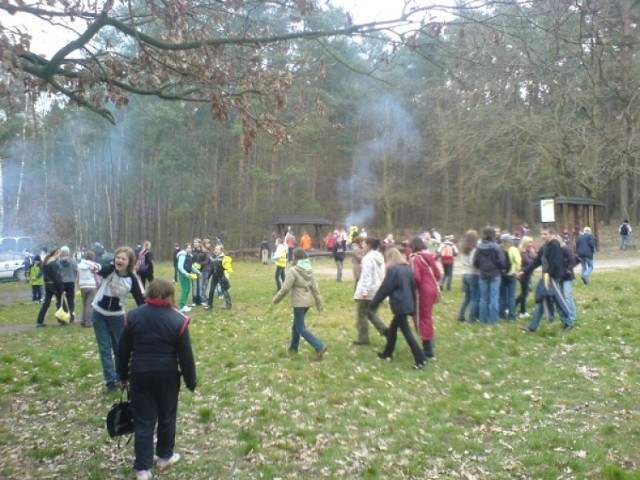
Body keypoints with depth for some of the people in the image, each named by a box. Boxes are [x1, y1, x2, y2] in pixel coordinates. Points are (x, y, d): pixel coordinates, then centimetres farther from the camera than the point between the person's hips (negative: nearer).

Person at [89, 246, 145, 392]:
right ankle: (111, 381, 11)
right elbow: (101, 270, -37)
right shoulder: (110, 269, -14)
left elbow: (139, 299, -7)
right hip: (99, 315, 0)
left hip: (117, 316, 0)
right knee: (105, 349, 3)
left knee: (120, 348, 11)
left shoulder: (132, 279, -12)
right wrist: (96, 268, -60)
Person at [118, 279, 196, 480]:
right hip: (167, 375, -1)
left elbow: (123, 350, 4)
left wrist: (123, 376, 16)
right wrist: (191, 382, 3)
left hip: (139, 373, 2)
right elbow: (186, 356, -8)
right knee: (167, 416, 18)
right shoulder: (177, 320, -11)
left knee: (143, 420, 9)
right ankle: (165, 456, 34)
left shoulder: (133, 316, -2)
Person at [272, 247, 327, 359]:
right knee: (296, 324, 22)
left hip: (299, 302, -8)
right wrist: (319, 302, 8)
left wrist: (276, 299, -2)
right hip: (308, 301, 8)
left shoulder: (293, 270, -16)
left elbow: (286, 288, -16)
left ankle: (320, 347, -13)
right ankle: (293, 347, 33)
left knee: (301, 328, -2)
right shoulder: (309, 269, 5)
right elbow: (315, 287, 5)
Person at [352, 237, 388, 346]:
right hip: (376, 289, 9)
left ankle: (363, 339, 11)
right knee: (371, 312, 20)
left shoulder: (368, 258, -17)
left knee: (362, 314, 3)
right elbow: (382, 274, 14)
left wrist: (364, 290, -23)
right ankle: (385, 330, 6)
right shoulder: (379, 257, 10)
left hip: (367, 290, -9)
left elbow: (367, 275, -22)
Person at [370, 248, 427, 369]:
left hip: (399, 305, -8)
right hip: (407, 304, 8)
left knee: (406, 332, -5)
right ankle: (387, 353, 29)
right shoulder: (407, 268, 11)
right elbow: (413, 287, 13)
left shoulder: (393, 269, -12)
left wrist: (374, 303, 0)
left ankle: (420, 359, -7)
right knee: (393, 328, 20)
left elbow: (384, 288, -10)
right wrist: (413, 305, 18)